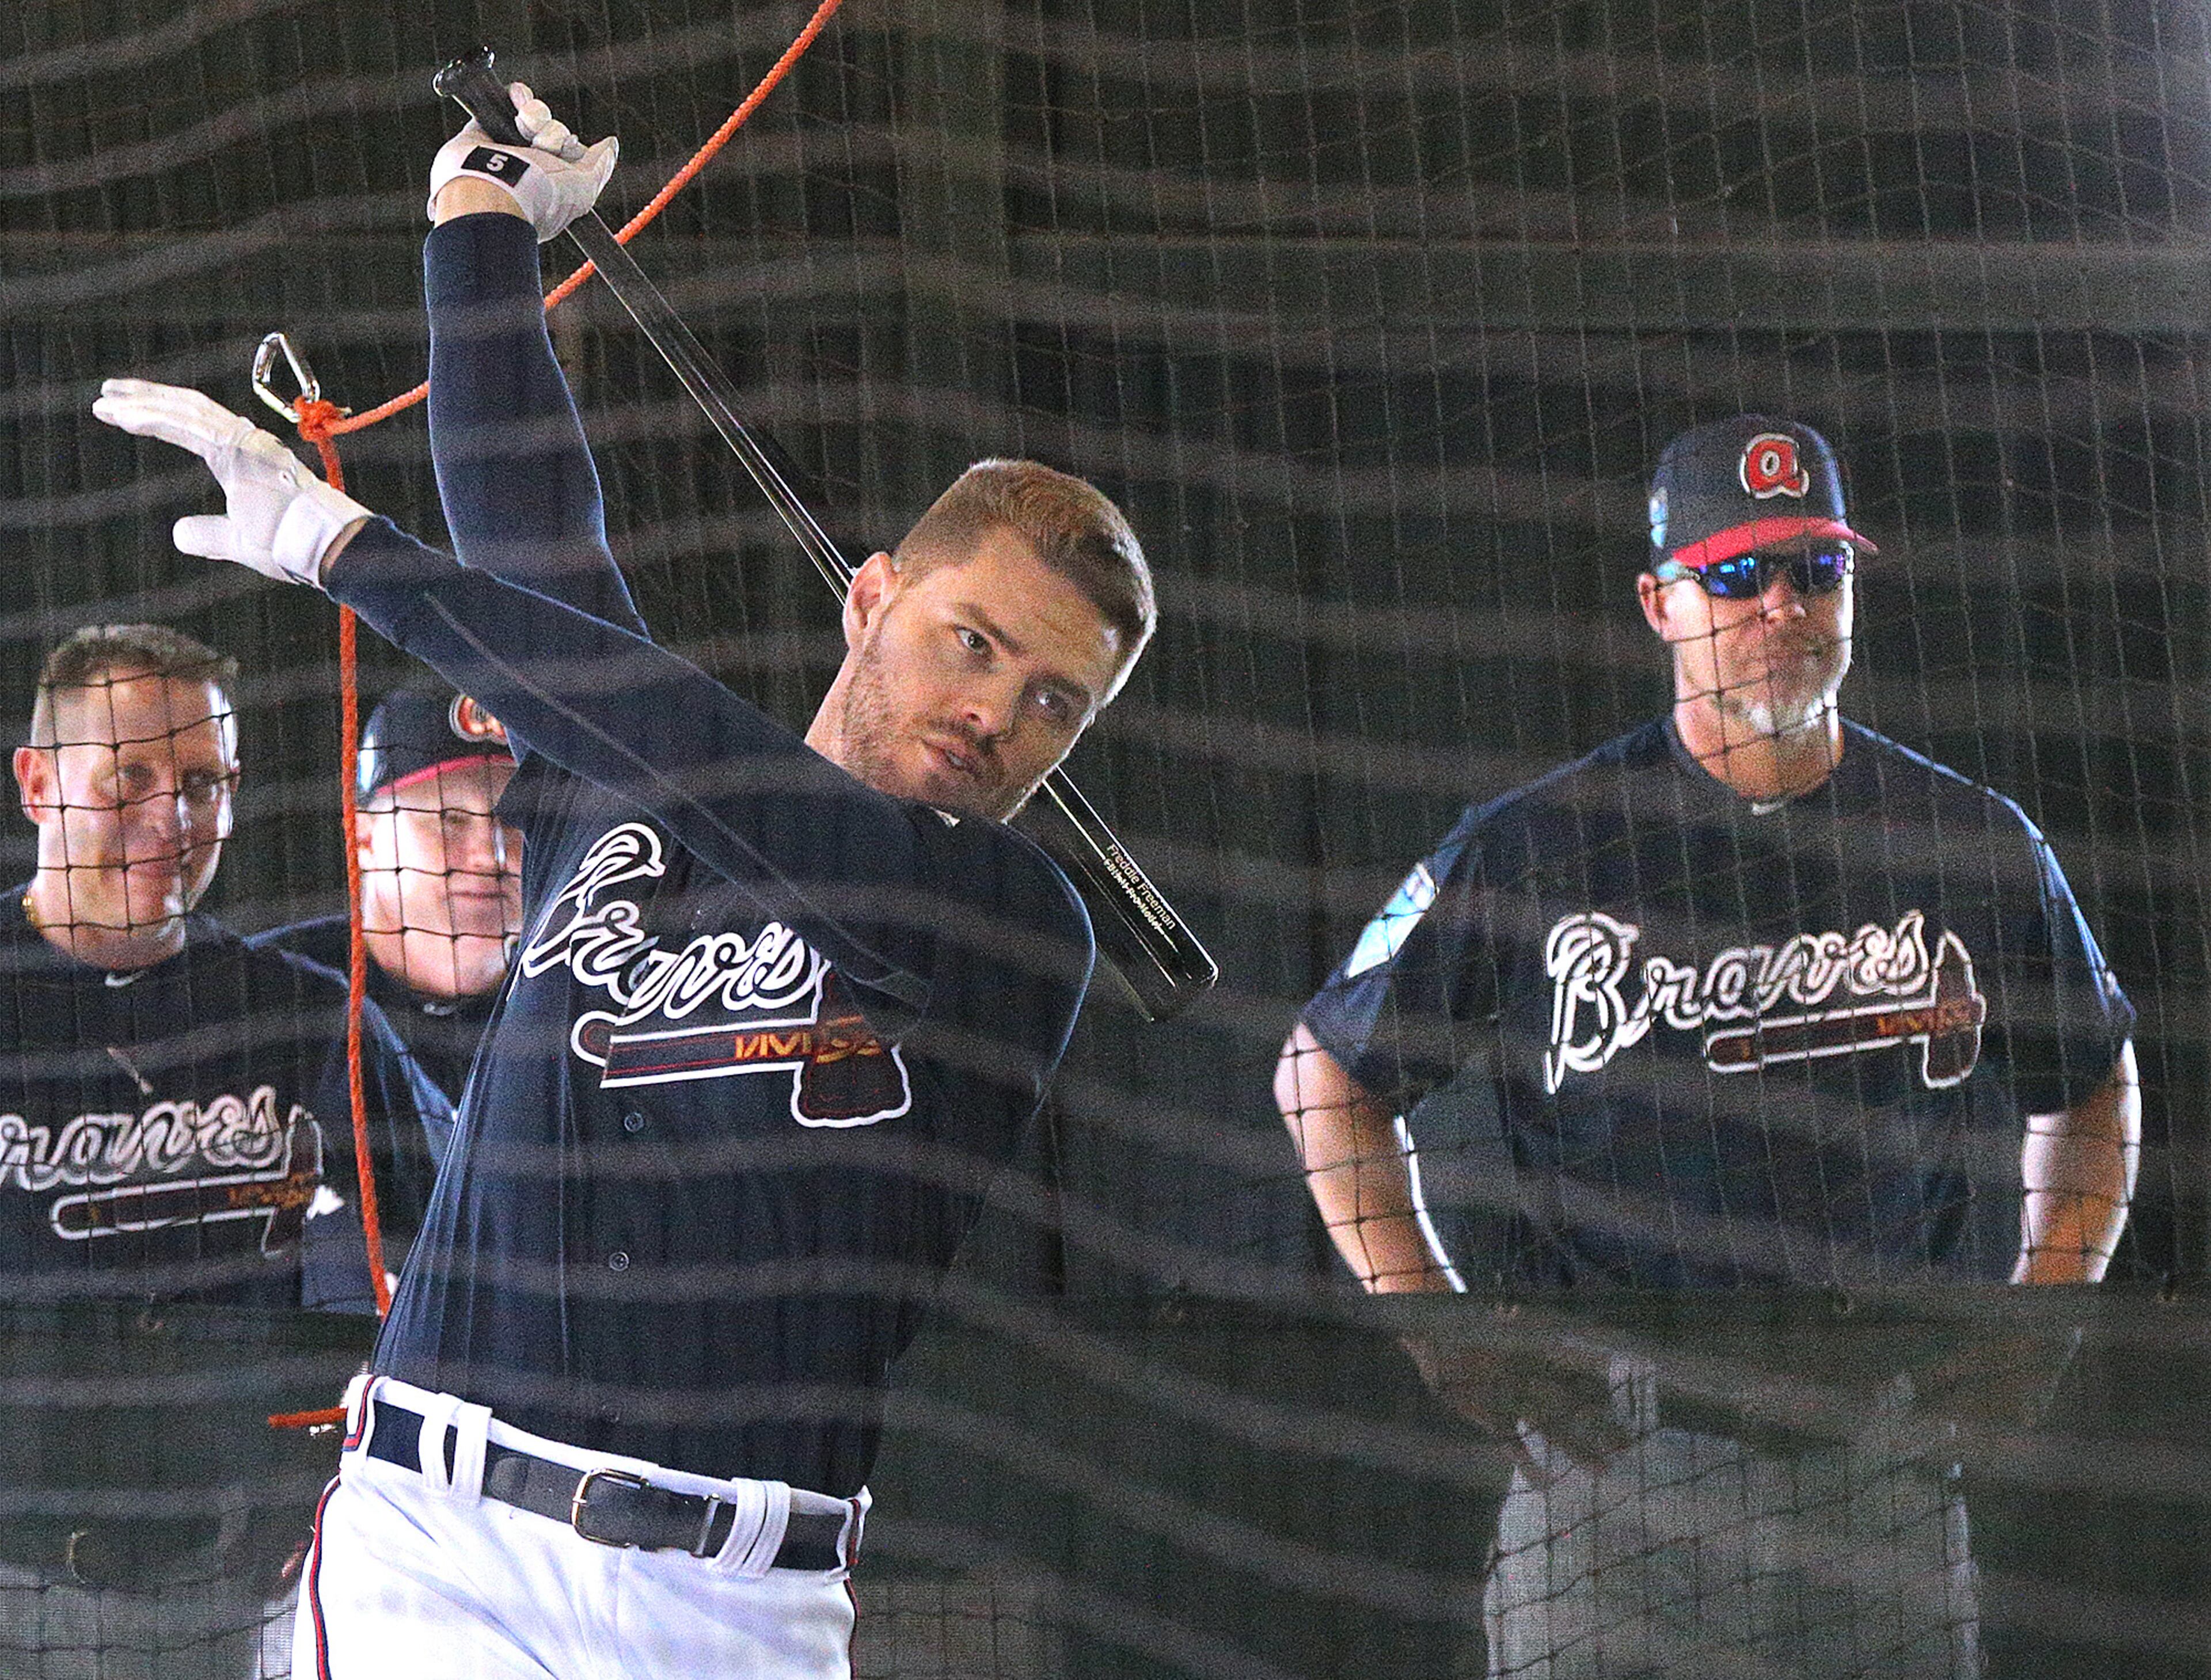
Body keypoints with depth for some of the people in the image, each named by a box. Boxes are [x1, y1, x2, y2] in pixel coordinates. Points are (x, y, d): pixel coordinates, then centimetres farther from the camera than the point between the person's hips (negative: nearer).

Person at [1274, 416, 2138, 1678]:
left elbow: (2095, 1090, 22)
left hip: (1896, 1471, 2)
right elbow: (1326, 1078, 7)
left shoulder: (1976, 843, 7)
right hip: (1607, 1453, -2)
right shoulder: (1534, 849, -1)